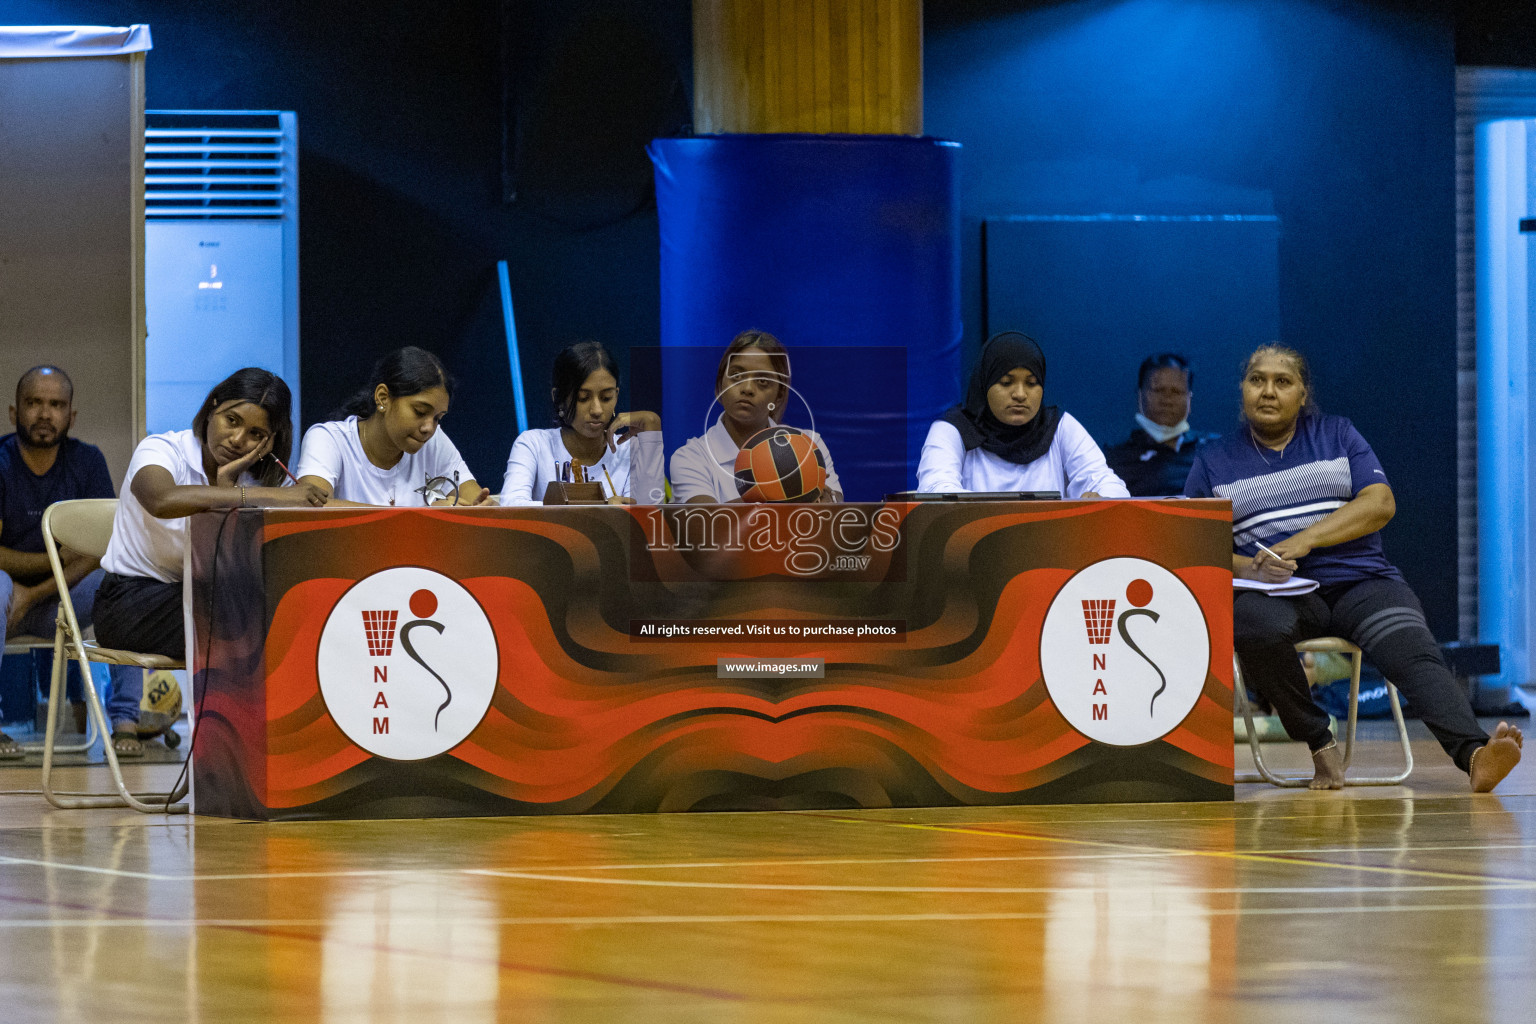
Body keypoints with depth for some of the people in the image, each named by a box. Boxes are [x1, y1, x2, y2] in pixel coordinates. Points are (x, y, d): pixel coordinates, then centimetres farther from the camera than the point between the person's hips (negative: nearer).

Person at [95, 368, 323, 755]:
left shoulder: (252, 481, 3)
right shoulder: (161, 450, -12)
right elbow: (163, 500, -40)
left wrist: (227, 485, -21)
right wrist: (269, 496, -42)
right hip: (132, 601, -6)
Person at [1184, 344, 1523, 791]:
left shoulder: (1336, 435, 16)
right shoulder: (1213, 461, 15)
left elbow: (1381, 503, 3)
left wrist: (1303, 540, -11)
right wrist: (1246, 567, -12)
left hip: (1361, 581, 1)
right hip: (1278, 597, -1)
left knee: (1414, 653, -29)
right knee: (1259, 627, -38)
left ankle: (1474, 754, -53)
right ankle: (1320, 744, -20)